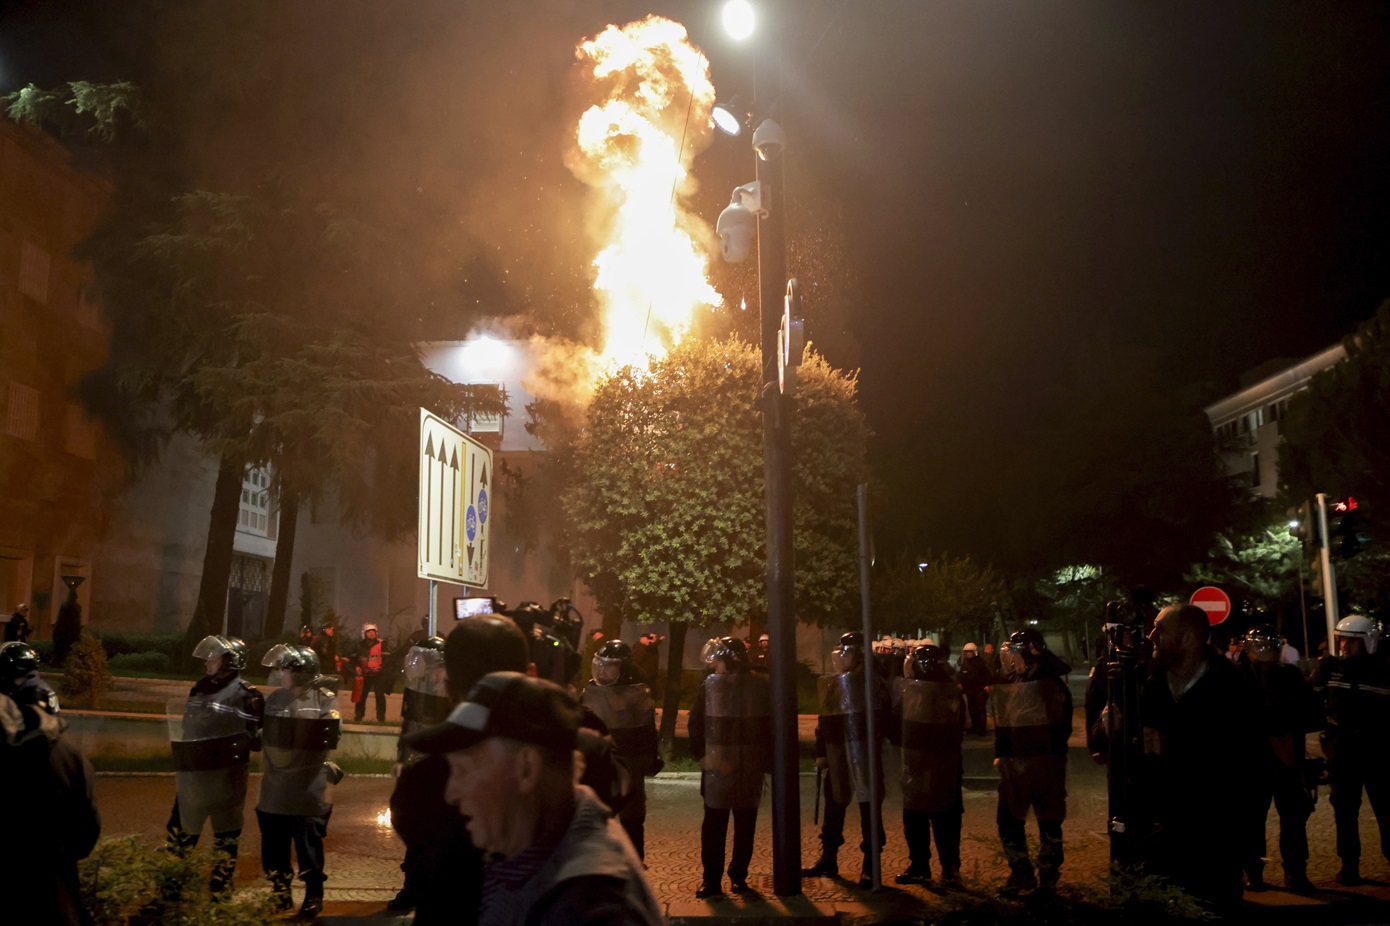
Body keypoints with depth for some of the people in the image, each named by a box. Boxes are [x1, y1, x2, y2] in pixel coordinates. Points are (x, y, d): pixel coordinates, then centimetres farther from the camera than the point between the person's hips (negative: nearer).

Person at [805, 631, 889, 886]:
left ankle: (870, 867, 8)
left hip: (863, 753, -6)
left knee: (869, 807, 0)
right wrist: (821, 752, 11)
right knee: (834, 806, 13)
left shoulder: (872, 682, -7)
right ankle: (828, 859, 26)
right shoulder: (831, 683, 11)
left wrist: (874, 746, -19)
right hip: (837, 755, 6)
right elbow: (824, 720, 15)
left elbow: (881, 719, -11)